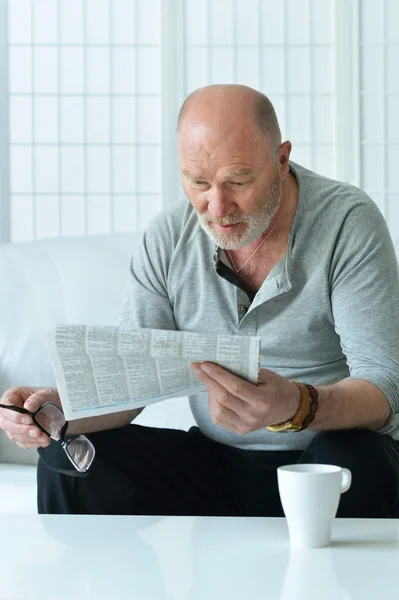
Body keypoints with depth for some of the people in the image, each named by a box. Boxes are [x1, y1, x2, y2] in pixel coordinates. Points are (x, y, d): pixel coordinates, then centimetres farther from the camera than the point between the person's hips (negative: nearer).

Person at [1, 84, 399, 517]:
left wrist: (295, 407, -42)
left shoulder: (348, 221, -14)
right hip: (218, 462, 3)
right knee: (68, 460, -17)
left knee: (352, 459, -37)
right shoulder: (168, 237, -2)